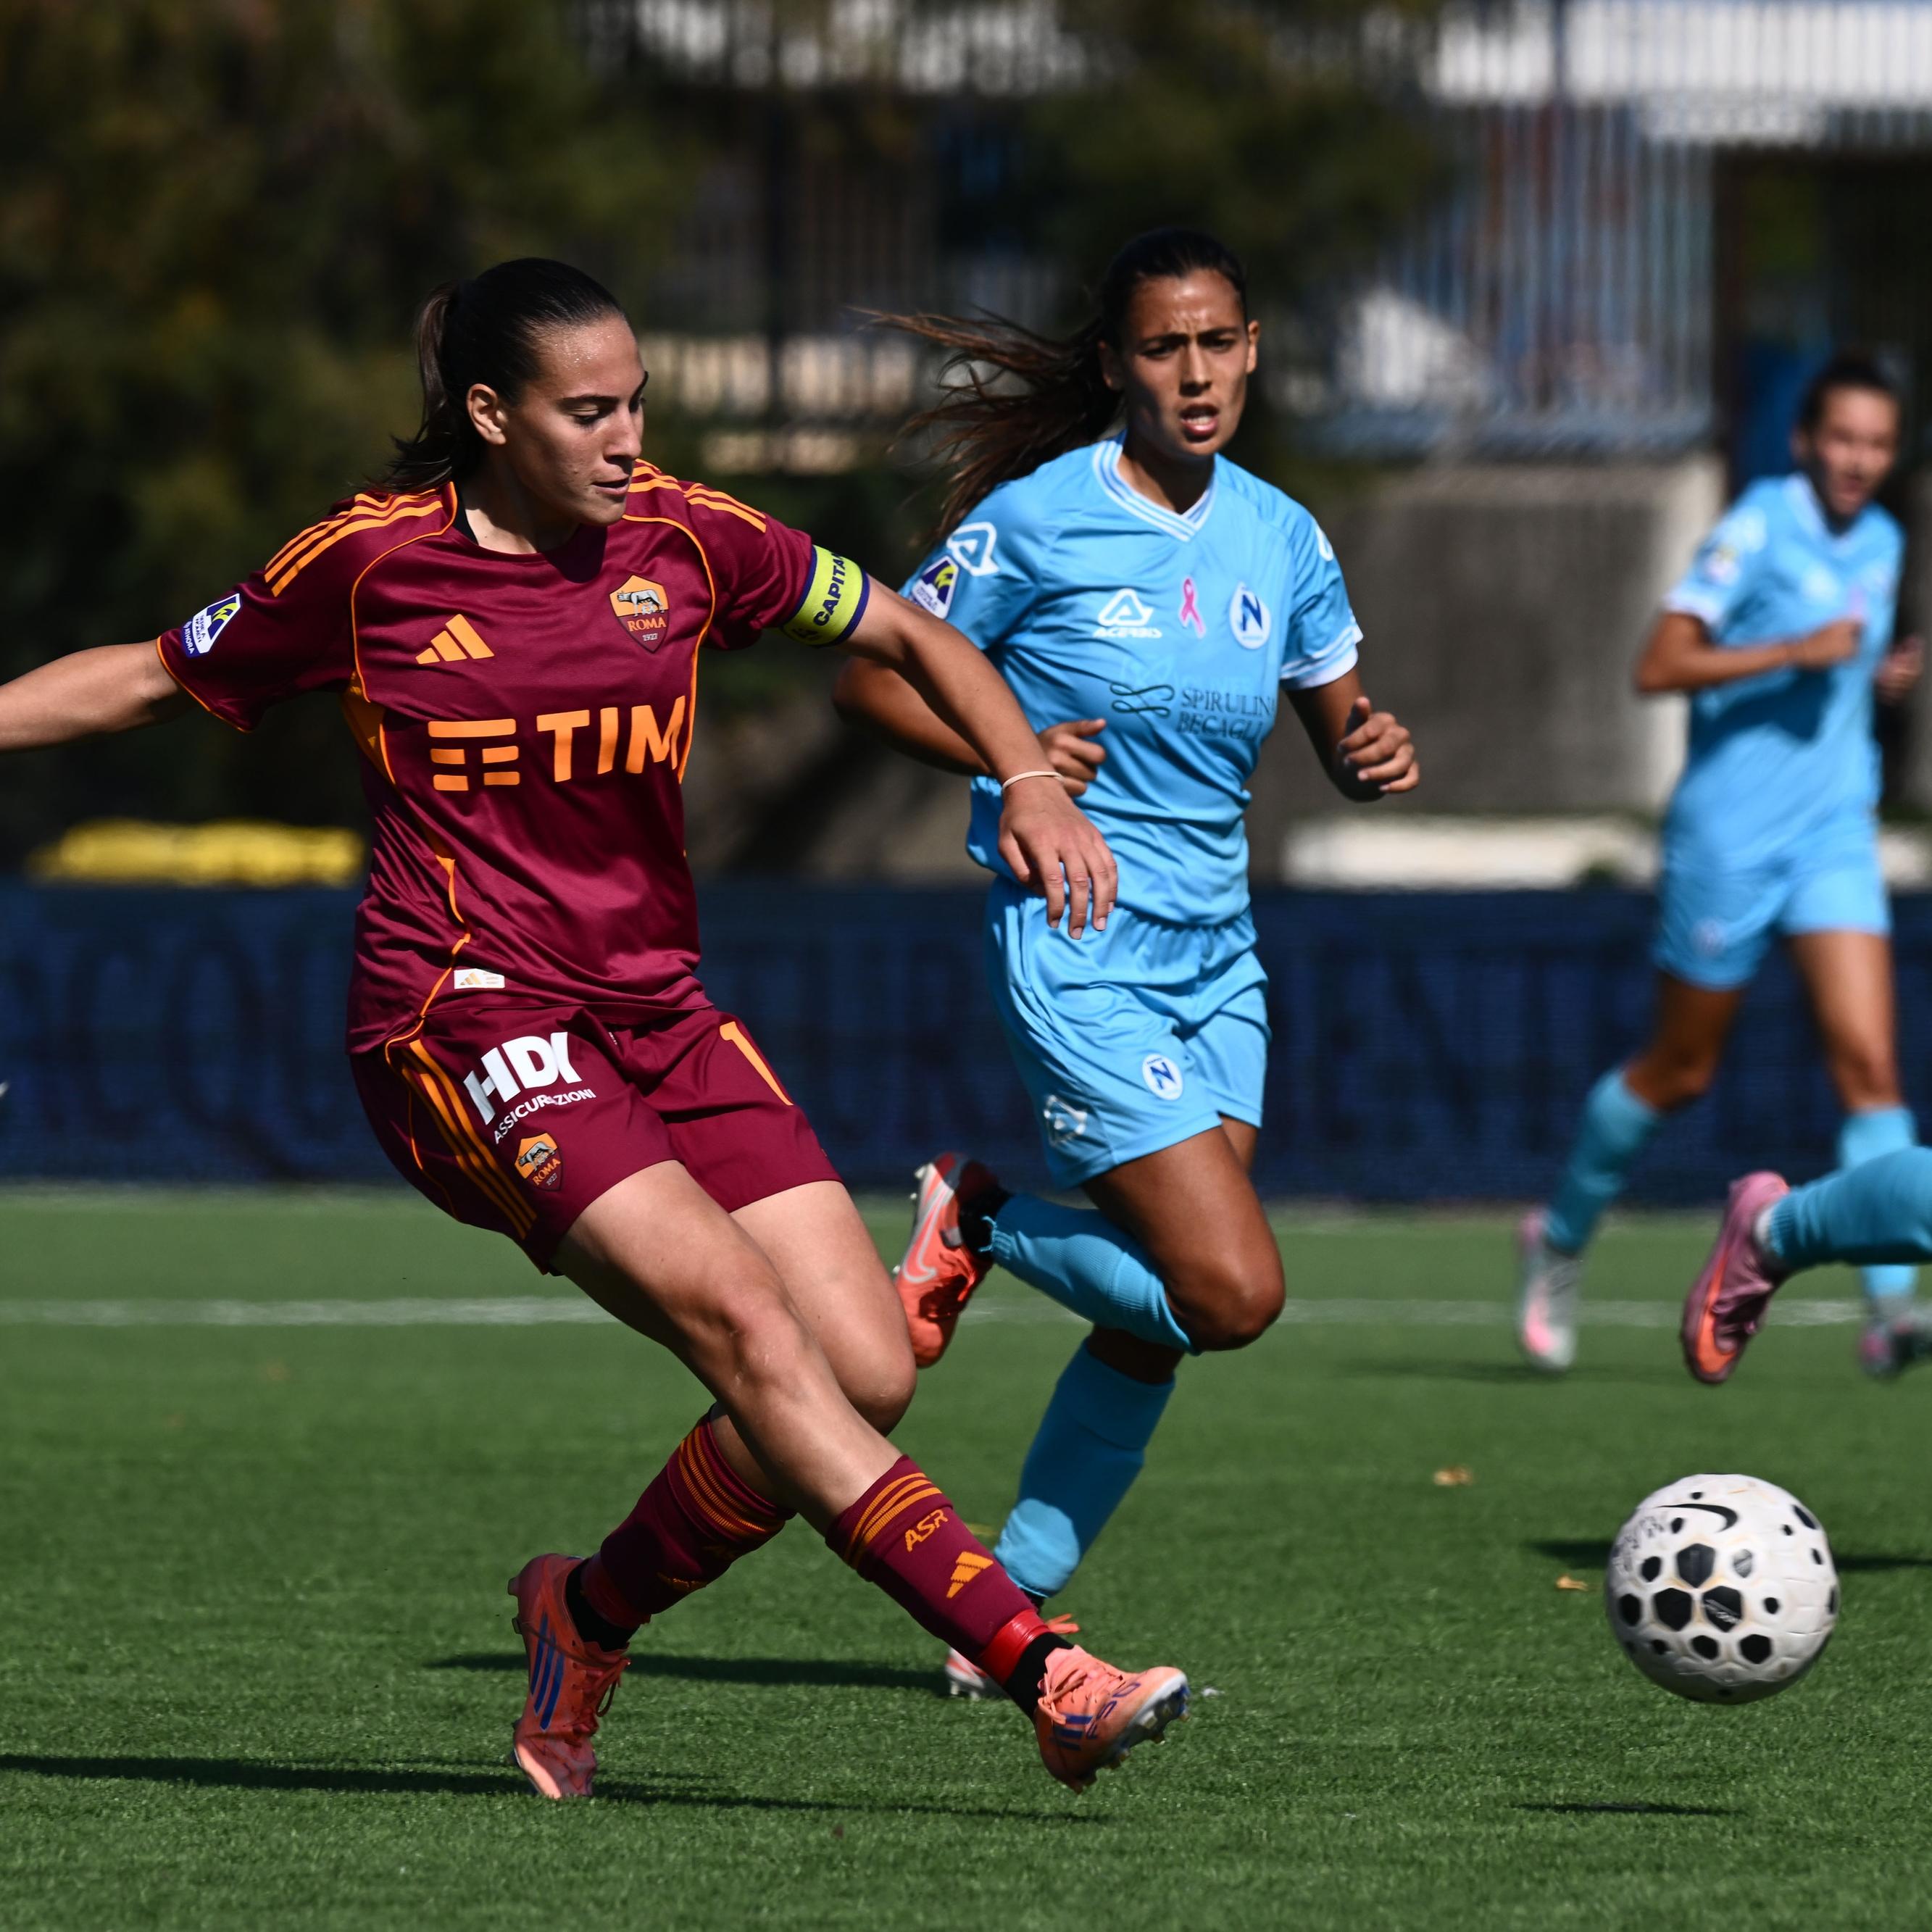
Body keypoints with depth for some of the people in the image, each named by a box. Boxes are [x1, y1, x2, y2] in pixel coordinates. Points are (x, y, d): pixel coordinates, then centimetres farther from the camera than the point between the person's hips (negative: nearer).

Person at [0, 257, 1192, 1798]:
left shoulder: (685, 540, 5)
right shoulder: (370, 564, -2)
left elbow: (912, 637, 15)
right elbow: (151, 681, 13)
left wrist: (1030, 783, 0)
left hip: (656, 1015, 5)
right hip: (464, 1019, -5)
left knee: (868, 1372, -9)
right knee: (739, 1315, -24)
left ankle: (591, 1615, 14)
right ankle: (1042, 1667, -30)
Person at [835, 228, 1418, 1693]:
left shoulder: (1278, 537, 7)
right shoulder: (1039, 520, -10)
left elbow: (1339, 728, 17)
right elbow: (875, 678, -3)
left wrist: (1377, 756, -6)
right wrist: (1006, 759, -20)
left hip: (1217, 958, 6)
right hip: (1079, 953, -6)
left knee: (1155, 1322, 5)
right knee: (1232, 1293, -16)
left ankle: (1008, 1611, 19)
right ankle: (979, 1227, 8)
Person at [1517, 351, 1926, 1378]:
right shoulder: (1757, 528, -13)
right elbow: (1659, 666, -21)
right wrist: (1797, 651, -27)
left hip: (1833, 834, 5)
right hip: (1730, 837, -5)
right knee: (1678, 1071, 8)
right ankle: (1561, 1236, 31)